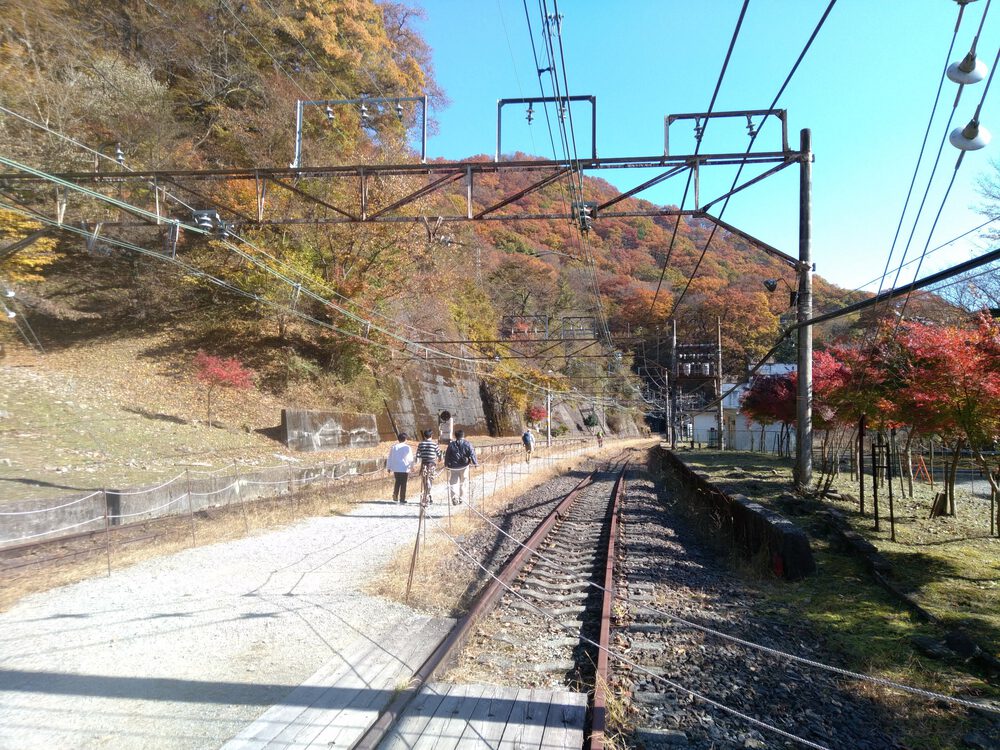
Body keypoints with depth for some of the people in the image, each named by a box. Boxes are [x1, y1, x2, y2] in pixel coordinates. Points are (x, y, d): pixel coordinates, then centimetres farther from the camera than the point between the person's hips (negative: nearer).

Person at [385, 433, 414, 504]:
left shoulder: (393, 447, 3)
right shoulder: (407, 448, -8)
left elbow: (390, 458, 7)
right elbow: (410, 459, -4)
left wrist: (388, 467, 16)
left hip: (396, 468, 3)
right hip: (404, 469, -3)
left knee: (397, 482, 18)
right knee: (403, 484, 4)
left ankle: (395, 497, 10)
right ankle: (402, 499, 6)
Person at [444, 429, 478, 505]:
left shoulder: (451, 445, 3)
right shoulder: (467, 444, -4)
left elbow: (447, 456, 8)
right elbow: (472, 454, -7)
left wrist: (447, 465, 17)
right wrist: (475, 463, 0)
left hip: (453, 467, 1)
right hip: (464, 466, -1)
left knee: (454, 483, 3)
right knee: (463, 483, 12)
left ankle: (454, 498, -13)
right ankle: (461, 498, 16)